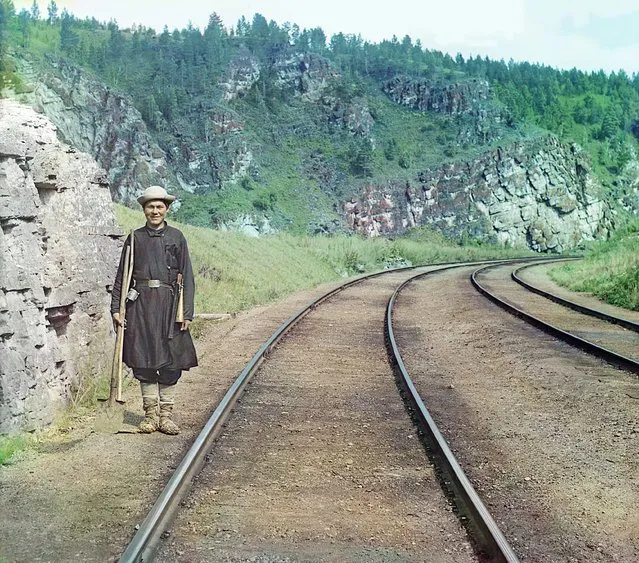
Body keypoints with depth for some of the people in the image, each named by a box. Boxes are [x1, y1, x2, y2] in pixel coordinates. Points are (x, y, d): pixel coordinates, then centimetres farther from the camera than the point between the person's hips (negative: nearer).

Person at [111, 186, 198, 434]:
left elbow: (187, 276, 3)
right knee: (143, 359, 2)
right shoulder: (135, 238, 8)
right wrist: (116, 307, 1)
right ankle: (150, 414, 11)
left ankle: (166, 414, 9)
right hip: (140, 303, 1)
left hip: (169, 304, -1)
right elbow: (121, 275, 9)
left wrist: (187, 312, -3)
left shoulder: (176, 237, 6)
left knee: (170, 360, 0)